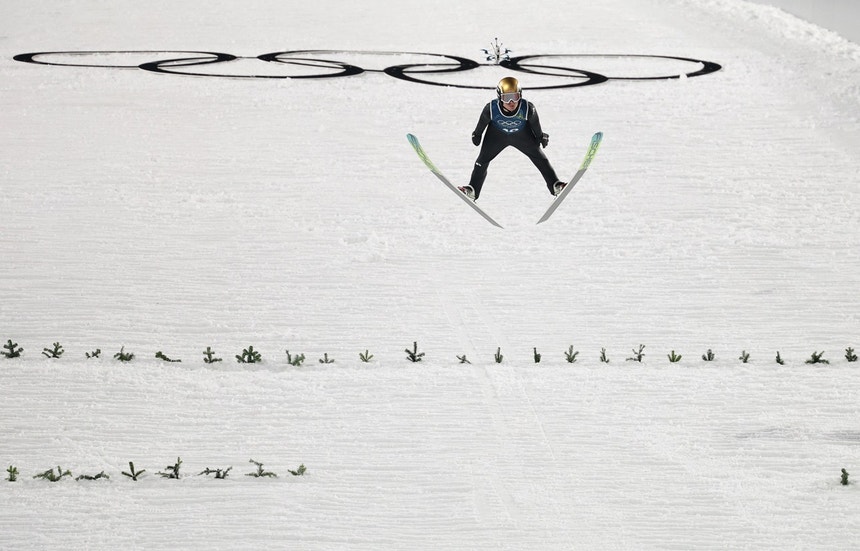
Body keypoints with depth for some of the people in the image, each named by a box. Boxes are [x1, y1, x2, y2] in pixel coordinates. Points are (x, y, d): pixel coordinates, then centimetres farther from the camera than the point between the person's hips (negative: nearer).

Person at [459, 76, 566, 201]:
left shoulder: (528, 109, -36)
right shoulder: (491, 109, -37)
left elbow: (535, 124, -13)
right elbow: (482, 123, -13)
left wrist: (540, 137, 4)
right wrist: (477, 135, 4)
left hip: (522, 134, 0)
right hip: (497, 134, 0)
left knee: (540, 158, 4)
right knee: (482, 160, -1)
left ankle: (555, 185, 19)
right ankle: (473, 190, 14)